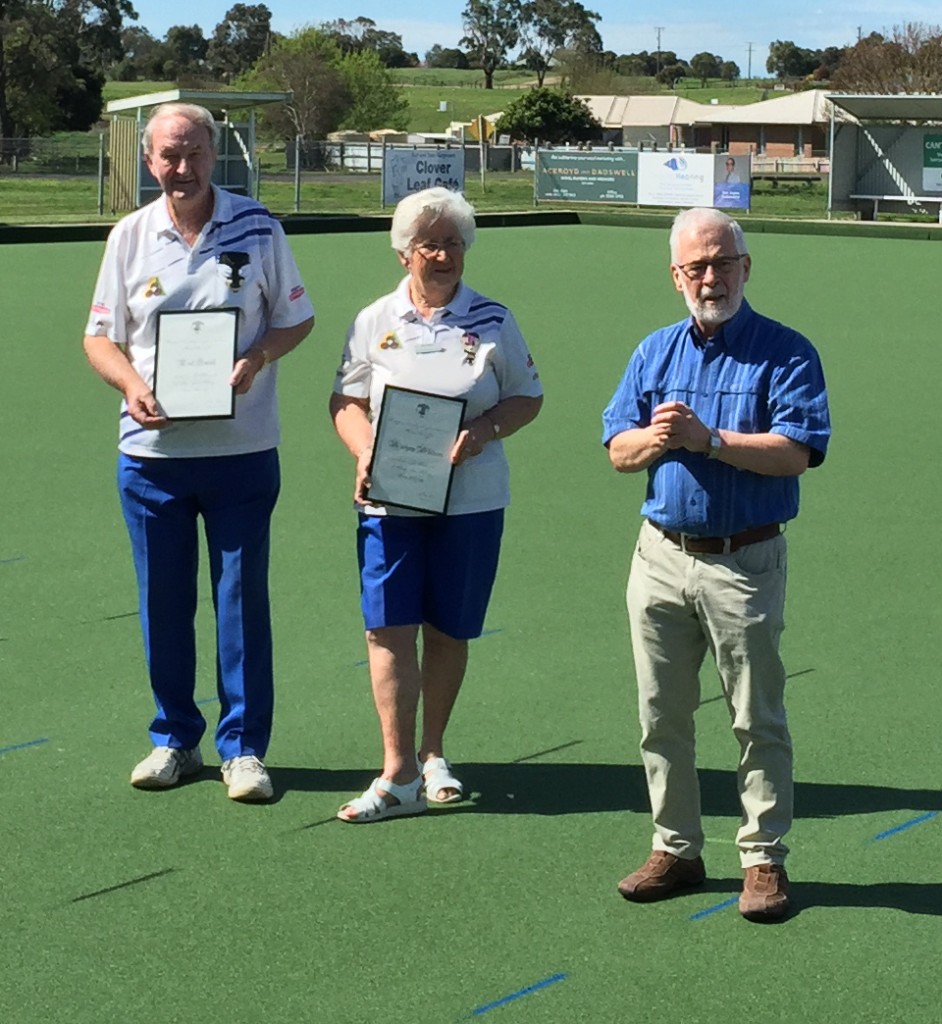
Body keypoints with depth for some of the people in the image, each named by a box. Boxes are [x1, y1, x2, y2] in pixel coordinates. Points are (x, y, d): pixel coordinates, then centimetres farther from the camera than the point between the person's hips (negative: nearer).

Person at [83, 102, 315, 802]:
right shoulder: (130, 237, 5)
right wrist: (131, 384, -12)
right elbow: (100, 337, 8)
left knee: (243, 597, 1)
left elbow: (297, 319, 6)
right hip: (151, 449, 2)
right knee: (163, 600, 7)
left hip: (242, 449, -2)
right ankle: (175, 739, 21)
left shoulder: (258, 230, 0)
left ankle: (244, 747, 10)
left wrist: (256, 359, -14)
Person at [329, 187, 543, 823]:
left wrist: (485, 430, -12)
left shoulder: (492, 321, 3)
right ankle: (399, 775, -4)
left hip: (470, 501, 0)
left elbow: (528, 397, 7)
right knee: (389, 629, -7)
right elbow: (346, 401, 9)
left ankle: (432, 753, 26)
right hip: (390, 502, 0)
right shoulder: (375, 322, 5)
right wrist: (364, 454, -10)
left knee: (448, 632, 8)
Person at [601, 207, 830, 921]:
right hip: (661, 558, 5)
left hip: (745, 563, -5)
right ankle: (676, 849, 22)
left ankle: (764, 858, 11)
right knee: (661, 717, 11)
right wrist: (654, 439, -13)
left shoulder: (786, 353, -4)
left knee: (757, 719, 2)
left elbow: (798, 451, -16)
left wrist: (708, 440, -21)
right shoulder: (656, 353, 12)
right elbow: (617, 449, 8)